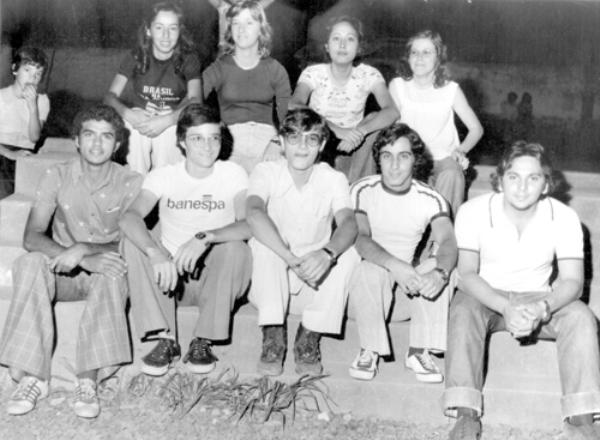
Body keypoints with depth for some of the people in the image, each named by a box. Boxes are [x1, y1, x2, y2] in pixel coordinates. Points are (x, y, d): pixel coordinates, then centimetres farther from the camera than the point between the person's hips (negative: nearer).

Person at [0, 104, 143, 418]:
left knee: (113, 273, -36)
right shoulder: (57, 177, -2)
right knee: (29, 264, -31)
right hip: (64, 274, 1)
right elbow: (32, 237, -13)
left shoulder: (131, 183, -5)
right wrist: (85, 260, -29)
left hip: (105, 271, -1)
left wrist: (82, 250, -30)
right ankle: (33, 377, -32)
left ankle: (88, 382, -40)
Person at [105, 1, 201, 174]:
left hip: (174, 121, -1)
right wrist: (129, 115, -28)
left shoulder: (189, 59, -1)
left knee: (165, 134, -36)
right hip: (140, 116, 1)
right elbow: (111, 96, -5)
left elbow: (195, 101, -16)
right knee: (134, 132, -34)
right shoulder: (136, 57, 2)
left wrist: (165, 121, -34)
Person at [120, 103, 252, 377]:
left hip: (215, 280, -1)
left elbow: (250, 224, -23)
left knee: (236, 248, -31)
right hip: (170, 274, 2)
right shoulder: (164, 176, -3)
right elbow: (129, 218, -21)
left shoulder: (233, 174, -5)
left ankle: (203, 342, -19)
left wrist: (205, 237, -39)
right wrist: (156, 253, -41)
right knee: (134, 241, -23)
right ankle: (165, 340, -21)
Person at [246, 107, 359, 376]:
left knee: (347, 253, -25)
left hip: (316, 283, 1)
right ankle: (273, 338, -21)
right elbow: (254, 214, -30)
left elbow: (348, 223, -23)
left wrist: (327, 253, -46)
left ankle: (309, 340, -15)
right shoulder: (266, 172, -10)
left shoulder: (334, 180, -5)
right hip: (271, 283, -1)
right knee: (262, 243, -29)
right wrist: (291, 259, -44)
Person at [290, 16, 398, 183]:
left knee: (374, 120, -24)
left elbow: (392, 112, -20)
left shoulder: (368, 74, -5)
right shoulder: (313, 73, -9)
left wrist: (360, 131, -37)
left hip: (352, 149, 1)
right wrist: (336, 129, -40)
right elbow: (294, 107, -28)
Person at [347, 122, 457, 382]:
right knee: (370, 270, -35)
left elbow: (447, 241, -23)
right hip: (369, 274, -2)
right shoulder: (363, 190, -12)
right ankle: (369, 351, -18)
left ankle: (419, 351, -13)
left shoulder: (430, 199, -9)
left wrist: (439, 272, -47)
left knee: (442, 273, -28)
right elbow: (360, 238, -25)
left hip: (409, 279, 2)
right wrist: (394, 265, -44)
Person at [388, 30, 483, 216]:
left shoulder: (451, 90, 1)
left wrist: (461, 150, -12)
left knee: (452, 174, -34)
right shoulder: (397, 86, 2)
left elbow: (476, 128, 6)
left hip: (444, 157, 0)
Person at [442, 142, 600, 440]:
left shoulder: (564, 218, -12)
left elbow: (572, 281, -14)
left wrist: (541, 308, -37)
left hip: (538, 299, 1)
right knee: (463, 311, -33)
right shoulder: (473, 212, -16)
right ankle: (466, 415, -36)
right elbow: (467, 275, -19)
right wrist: (506, 308, -37)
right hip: (486, 296, -1)